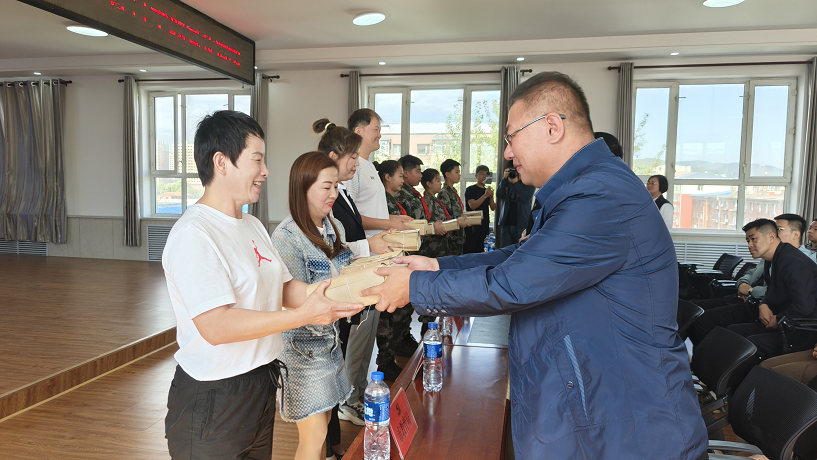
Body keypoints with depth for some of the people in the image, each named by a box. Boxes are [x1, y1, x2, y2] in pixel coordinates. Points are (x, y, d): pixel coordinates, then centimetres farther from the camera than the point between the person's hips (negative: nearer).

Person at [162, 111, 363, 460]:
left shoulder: (252, 225, 10)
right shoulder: (193, 234, -20)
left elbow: (286, 289, 7)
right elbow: (216, 327, -28)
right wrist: (303, 315, -28)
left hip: (261, 387, 8)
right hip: (213, 401, -8)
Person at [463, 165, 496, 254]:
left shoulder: (488, 190, 16)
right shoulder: (470, 189, -3)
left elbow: (493, 208, 10)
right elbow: (472, 206, -16)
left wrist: (491, 197, -8)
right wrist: (485, 196, -21)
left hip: (484, 225, 6)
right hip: (473, 225, -6)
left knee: (480, 251, 8)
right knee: (469, 251, -8)